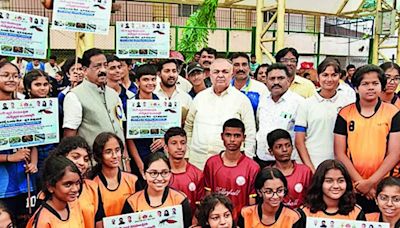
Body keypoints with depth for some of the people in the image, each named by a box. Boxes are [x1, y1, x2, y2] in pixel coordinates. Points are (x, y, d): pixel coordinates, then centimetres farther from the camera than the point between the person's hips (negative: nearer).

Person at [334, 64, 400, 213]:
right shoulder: (345, 114, 0)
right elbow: (340, 153, -1)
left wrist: (371, 182, -11)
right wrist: (360, 181, -9)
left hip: (382, 188, 0)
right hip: (351, 187, 1)